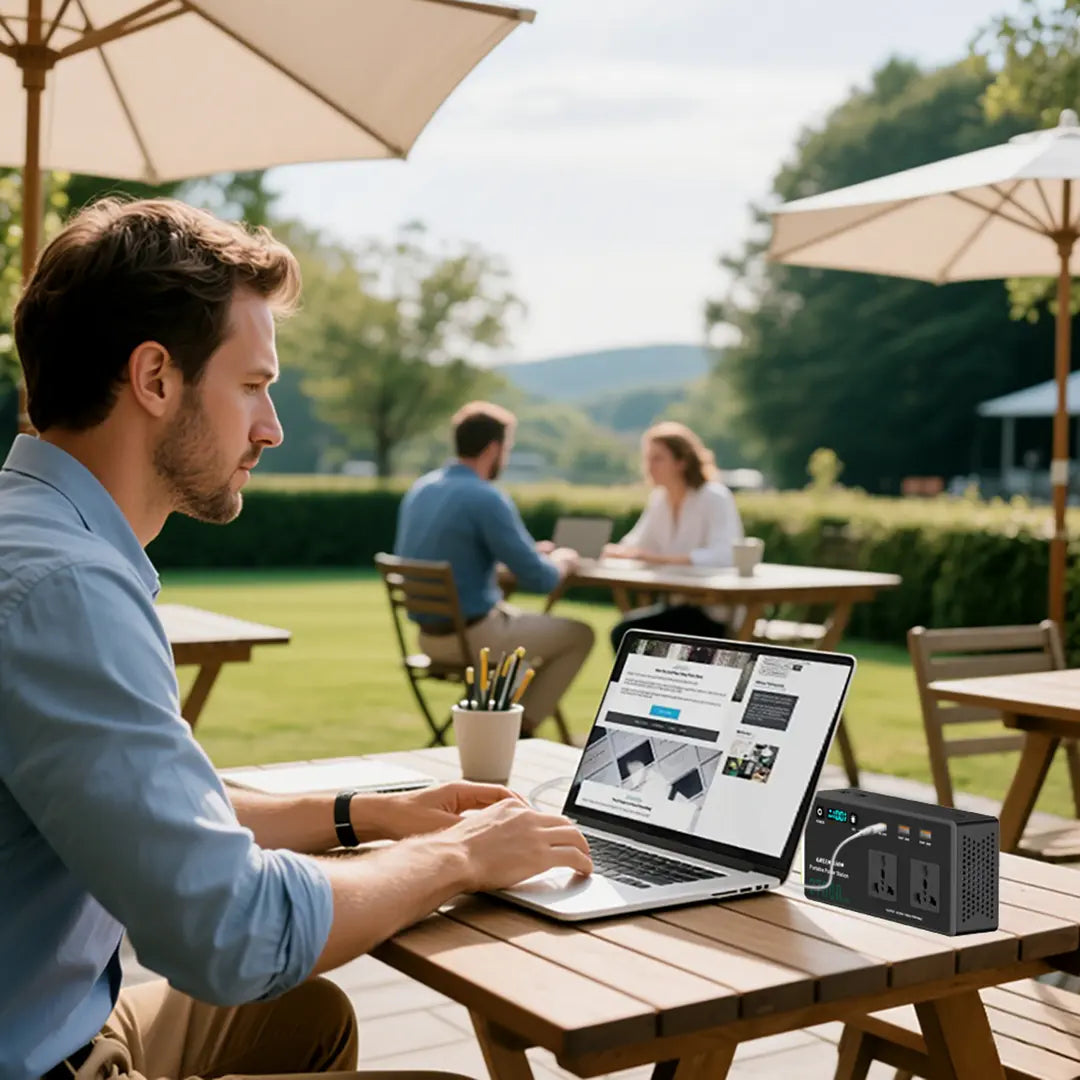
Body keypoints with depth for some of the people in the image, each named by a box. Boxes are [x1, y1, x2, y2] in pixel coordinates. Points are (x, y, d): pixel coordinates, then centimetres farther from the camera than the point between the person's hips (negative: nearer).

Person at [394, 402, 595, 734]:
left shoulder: (419, 489, 5)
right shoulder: (487, 498, -19)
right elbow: (539, 579, -17)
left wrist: (529, 551, 19)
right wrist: (563, 561, 6)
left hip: (428, 634, 8)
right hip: (473, 634, -8)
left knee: (520, 616, 33)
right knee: (579, 635, 9)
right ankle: (519, 729, 9)